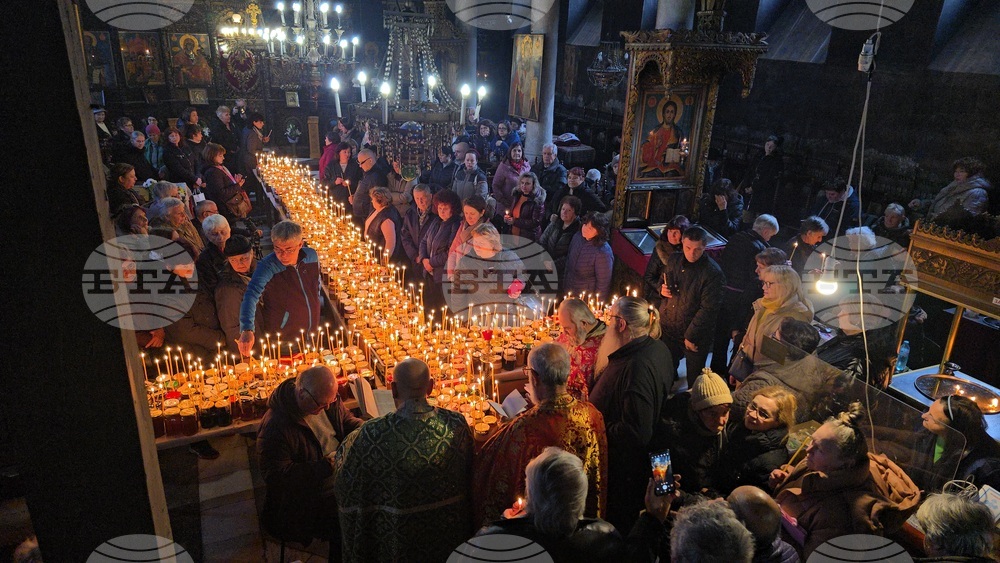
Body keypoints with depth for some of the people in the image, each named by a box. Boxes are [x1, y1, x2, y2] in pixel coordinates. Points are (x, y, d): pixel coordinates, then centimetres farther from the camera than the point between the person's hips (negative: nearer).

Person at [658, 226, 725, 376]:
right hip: (667, 329, 5)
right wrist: (662, 289, -7)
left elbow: (708, 309, -20)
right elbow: (662, 282, 17)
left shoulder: (713, 273, -20)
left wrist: (691, 336, -17)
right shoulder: (673, 259, -1)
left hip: (696, 335, -5)